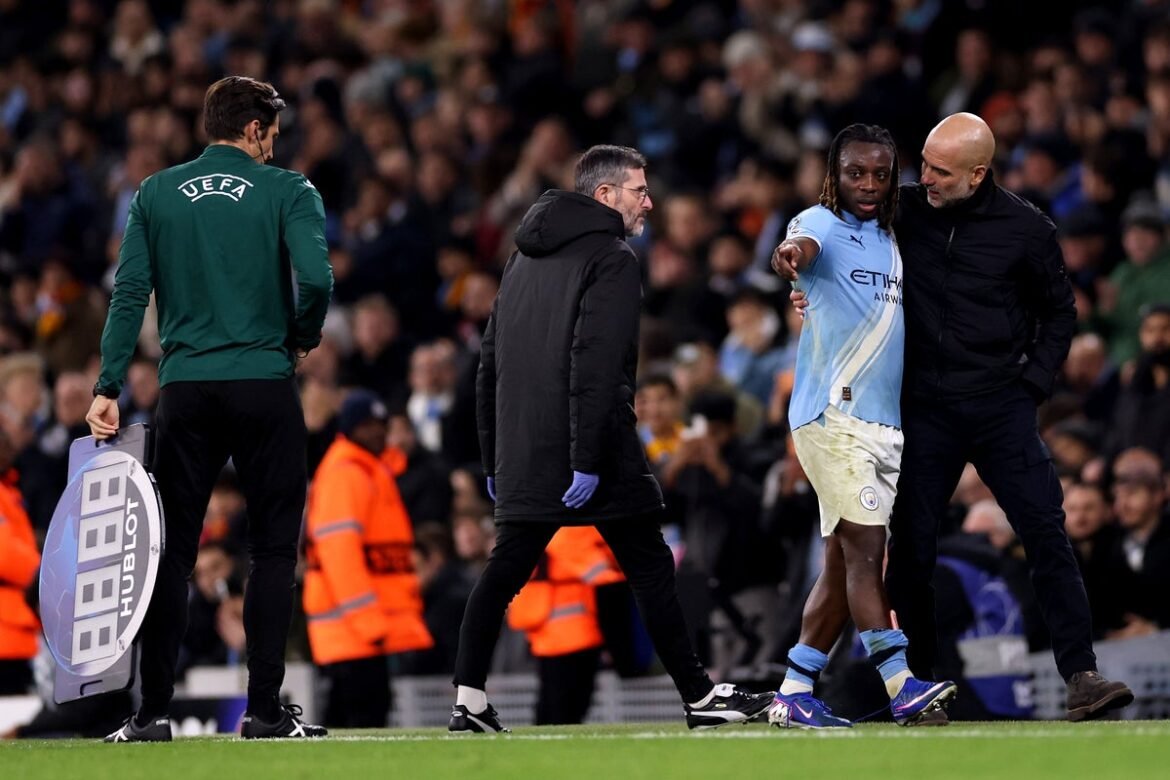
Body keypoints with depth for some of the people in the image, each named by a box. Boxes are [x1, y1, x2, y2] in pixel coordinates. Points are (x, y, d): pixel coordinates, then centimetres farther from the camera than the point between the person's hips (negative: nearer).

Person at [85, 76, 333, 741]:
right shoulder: (286, 192, -1)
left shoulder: (157, 194, 7)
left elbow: (130, 292, 1)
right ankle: (265, 707, 0)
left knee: (173, 552, 6)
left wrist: (109, 388, -1)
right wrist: (303, 337, 6)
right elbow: (317, 280, -14)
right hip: (265, 386, -3)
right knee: (274, 548, 5)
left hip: (185, 388, 3)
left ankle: (153, 712, 2)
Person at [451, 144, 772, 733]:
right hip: (581, 450, -7)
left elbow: (490, 360, 19)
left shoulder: (526, 258, 18)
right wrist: (589, 458, -22)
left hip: (522, 457, 7)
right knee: (650, 568, 1)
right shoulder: (611, 260, -8)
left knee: (504, 569, 9)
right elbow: (595, 366, -19)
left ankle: (469, 700, 0)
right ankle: (699, 696, 4)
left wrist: (494, 457, 20)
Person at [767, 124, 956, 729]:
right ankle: (902, 686, -27)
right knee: (865, 548, -17)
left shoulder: (891, 243, 19)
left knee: (846, 563, 7)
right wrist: (791, 254, -51)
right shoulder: (822, 224, -3)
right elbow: (802, 247, -28)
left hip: (886, 423, 8)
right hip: (834, 415, -8)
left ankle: (793, 693, 12)